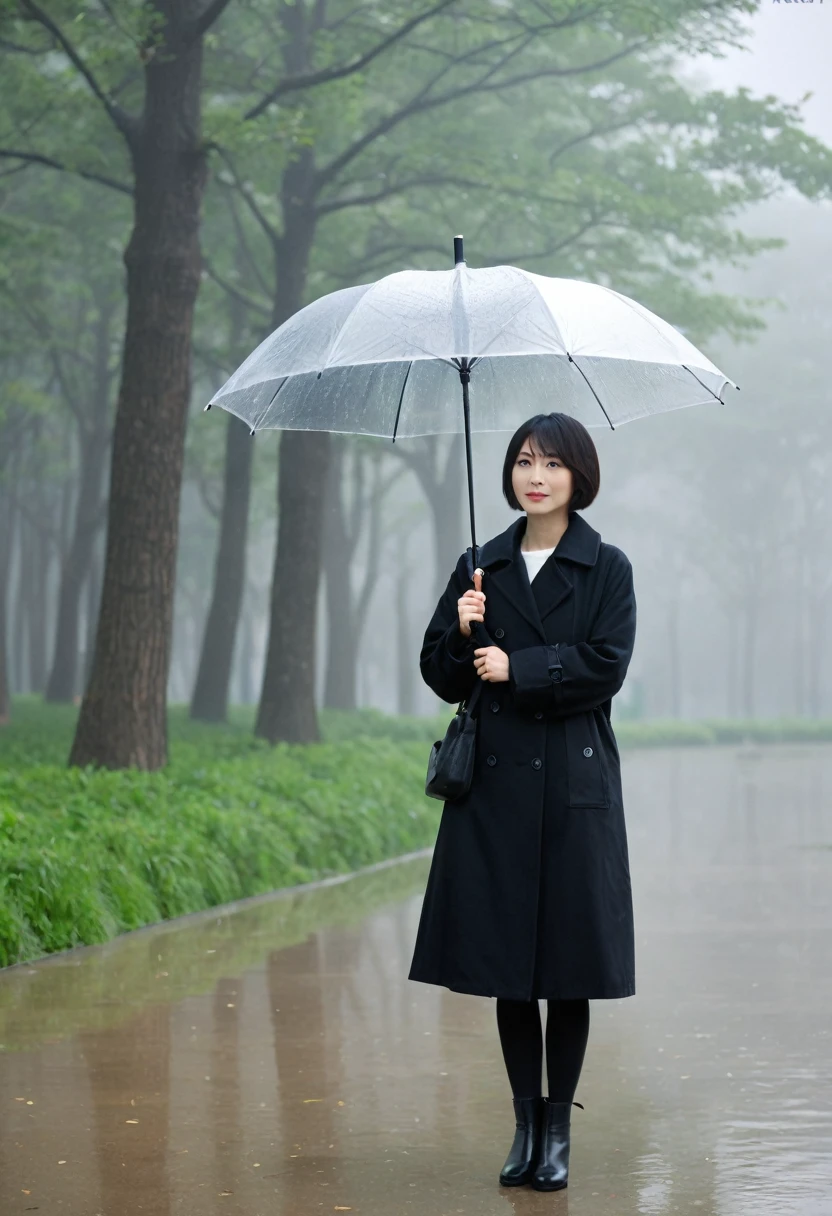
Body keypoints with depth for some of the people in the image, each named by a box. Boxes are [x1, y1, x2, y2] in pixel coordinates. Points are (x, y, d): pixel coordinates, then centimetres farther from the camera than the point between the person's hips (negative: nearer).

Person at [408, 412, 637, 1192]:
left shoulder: (606, 569, 2)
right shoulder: (480, 567, 11)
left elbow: (605, 666, -9)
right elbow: (443, 677, 10)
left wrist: (518, 668, -12)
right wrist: (461, 632, -8)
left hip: (574, 783, -3)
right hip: (495, 781, 3)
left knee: (568, 963, -1)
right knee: (505, 962, 4)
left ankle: (558, 1128, 10)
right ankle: (525, 1122, 16)